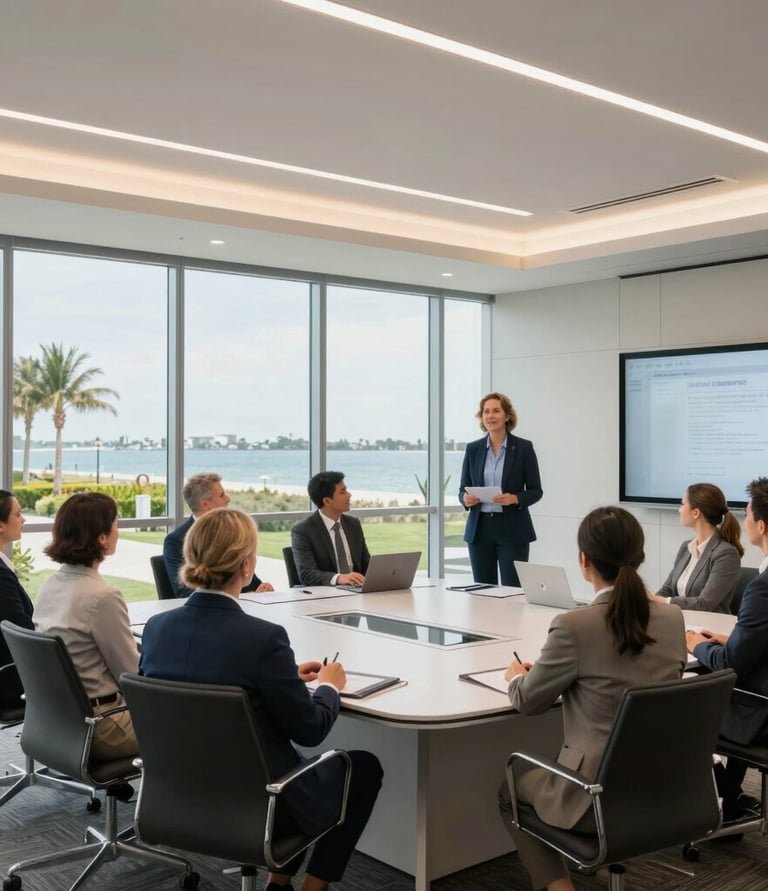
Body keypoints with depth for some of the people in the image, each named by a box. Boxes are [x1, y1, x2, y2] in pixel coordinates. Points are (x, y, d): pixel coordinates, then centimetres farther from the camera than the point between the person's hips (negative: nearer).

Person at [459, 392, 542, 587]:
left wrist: (514, 499, -20)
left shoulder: (523, 447, -2)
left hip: (512, 529, -3)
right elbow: (463, 489, 10)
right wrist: (466, 498, -13)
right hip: (479, 528, 3)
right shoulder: (473, 449, 6)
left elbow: (536, 491, -1)